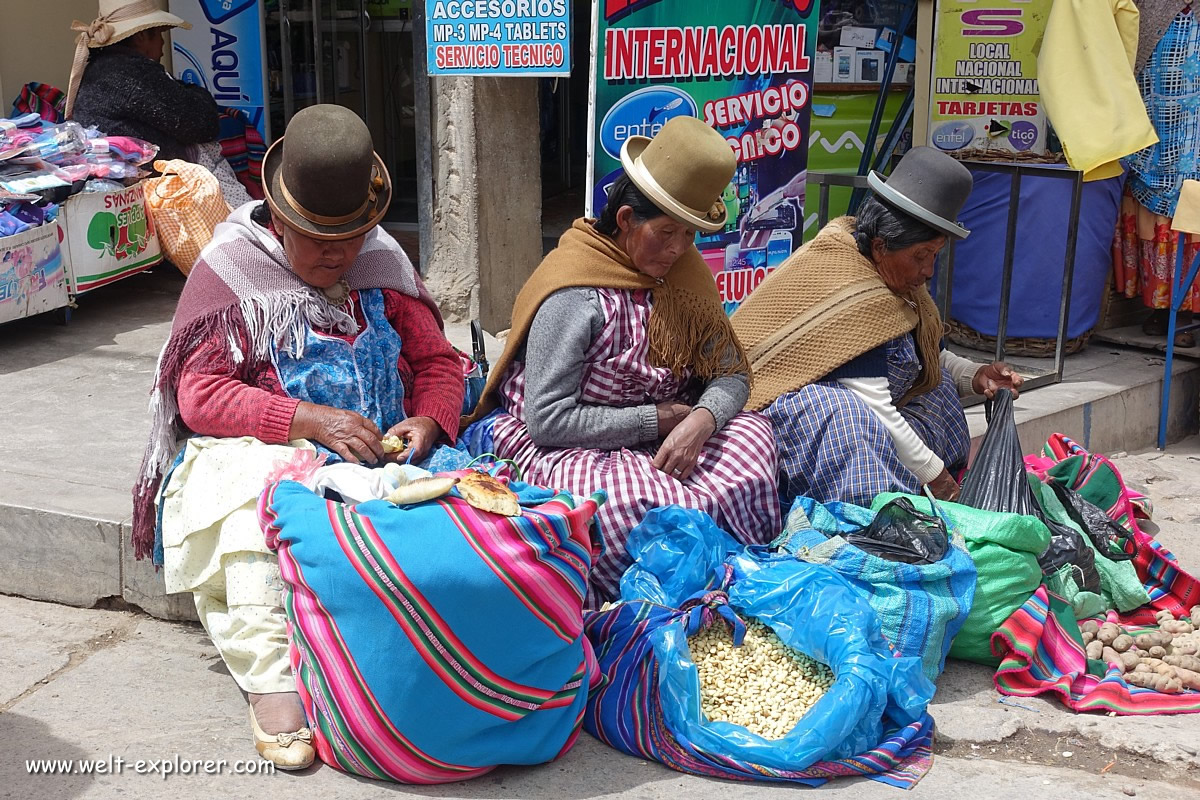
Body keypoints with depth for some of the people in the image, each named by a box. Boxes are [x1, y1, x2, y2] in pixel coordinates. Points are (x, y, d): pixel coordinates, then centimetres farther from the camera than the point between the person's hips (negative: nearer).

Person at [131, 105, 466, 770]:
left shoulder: (383, 265, 14)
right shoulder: (230, 268, 0)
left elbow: (438, 362, 16)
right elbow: (199, 393, -9)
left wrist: (428, 422, -8)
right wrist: (310, 421, -22)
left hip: (385, 447, 3)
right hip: (266, 447, -3)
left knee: (456, 483, -28)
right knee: (259, 500, -38)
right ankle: (272, 681, -38)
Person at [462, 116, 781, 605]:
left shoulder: (683, 271, 4)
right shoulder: (575, 294, -18)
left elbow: (730, 373, 2)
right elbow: (548, 421, -22)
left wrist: (702, 420, -22)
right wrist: (659, 418, -18)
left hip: (658, 433, 7)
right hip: (562, 448, -7)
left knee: (751, 434, -19)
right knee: (630, 498, -38)